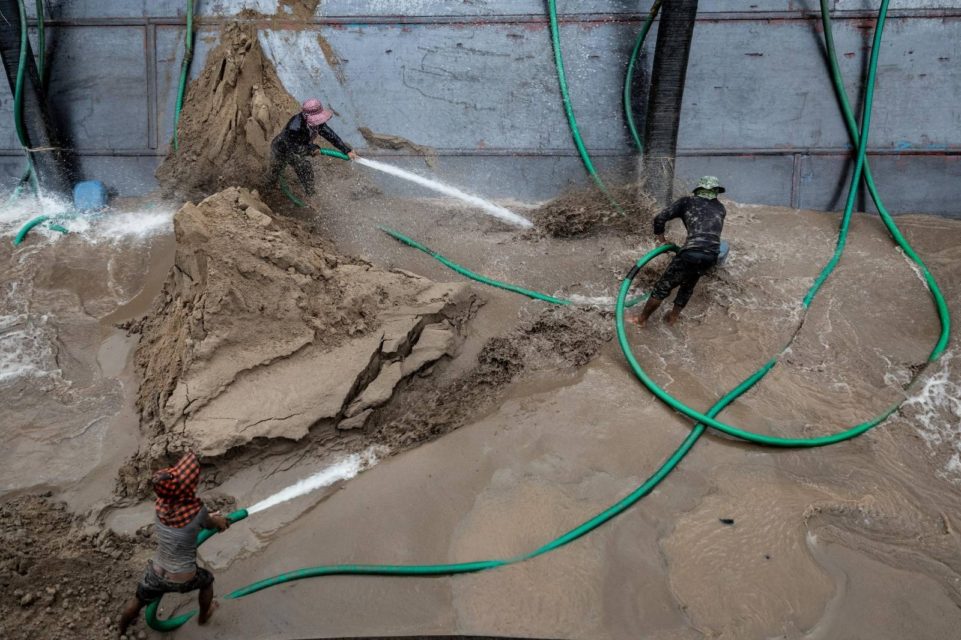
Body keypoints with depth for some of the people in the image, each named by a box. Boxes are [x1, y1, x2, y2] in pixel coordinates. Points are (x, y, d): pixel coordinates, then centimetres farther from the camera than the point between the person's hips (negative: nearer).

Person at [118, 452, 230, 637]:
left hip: (157, 573, 3)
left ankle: (121, 633, 58)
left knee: (137, 601, 32)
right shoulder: (196, 511, -30)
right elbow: (210, 524, -7)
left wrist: (212, 518, 14)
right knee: (207, 580, 32)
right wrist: (220, 521, 16)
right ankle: (204, 615, 57)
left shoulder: (160, 505, -16)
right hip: (183, 580, -3)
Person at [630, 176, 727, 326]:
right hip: (711, 256, 4)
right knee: (687, 286, 27)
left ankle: (641, 318, 18)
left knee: (663, 286, 9)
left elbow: (659, 218, 6)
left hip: (691, 253, -4)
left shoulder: (688, 201, 13)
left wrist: (662, 241, 18)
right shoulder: (720, 208, 24)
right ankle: (673, 316, 39)